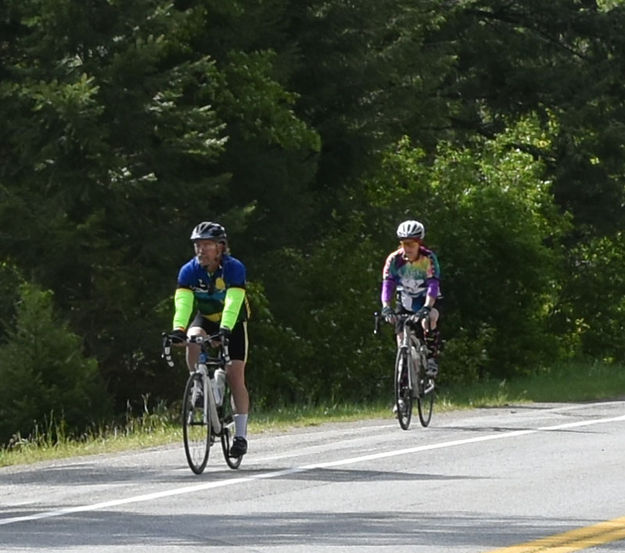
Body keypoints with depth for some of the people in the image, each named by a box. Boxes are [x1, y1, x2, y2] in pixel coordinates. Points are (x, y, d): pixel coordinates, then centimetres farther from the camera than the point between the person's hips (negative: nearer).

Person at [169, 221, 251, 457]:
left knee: (235, 376, -12)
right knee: (194, 339, -33)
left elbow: (233, 303, -40)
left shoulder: (234, 268, -27)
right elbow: (183, 302, -32)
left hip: (233, 322, -2)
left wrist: (225, 329, -55)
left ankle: (240, 435, -7)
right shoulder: (189, 270, -20)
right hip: (206, 318, 3)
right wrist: (178, 329, -49)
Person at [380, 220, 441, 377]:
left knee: (429, 319, -33)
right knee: (402, 336, -7)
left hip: (426, 300, -3)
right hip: (405, 301, 3)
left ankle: (432, 359, -21)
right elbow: (387, 285, -26)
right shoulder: (394, 259, -19)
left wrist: (426, 308, -48)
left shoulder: (428, 258, -24)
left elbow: (433, 285, -33)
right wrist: (386, 307, -43)